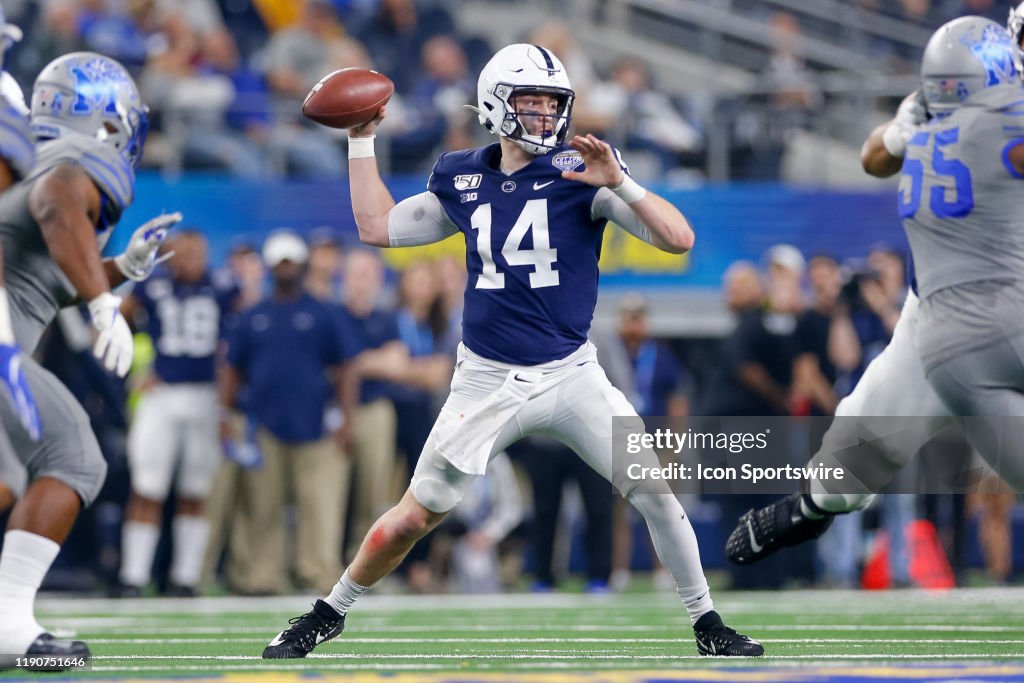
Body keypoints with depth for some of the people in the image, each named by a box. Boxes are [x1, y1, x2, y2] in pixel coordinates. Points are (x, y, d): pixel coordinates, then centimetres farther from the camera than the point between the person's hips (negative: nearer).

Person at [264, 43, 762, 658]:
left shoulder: (579, 173, -7)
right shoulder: (464, 181, 4)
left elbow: (678, 239, -15)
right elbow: (378, 226, 15)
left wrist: (618, 182, -28)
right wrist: (362, 139, 14)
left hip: (571, 377, -2)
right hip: (487, 384, 2)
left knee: (657, 492, -11)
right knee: (413, 517, 1)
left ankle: (708, 625, 6)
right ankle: (329, 613, 21)